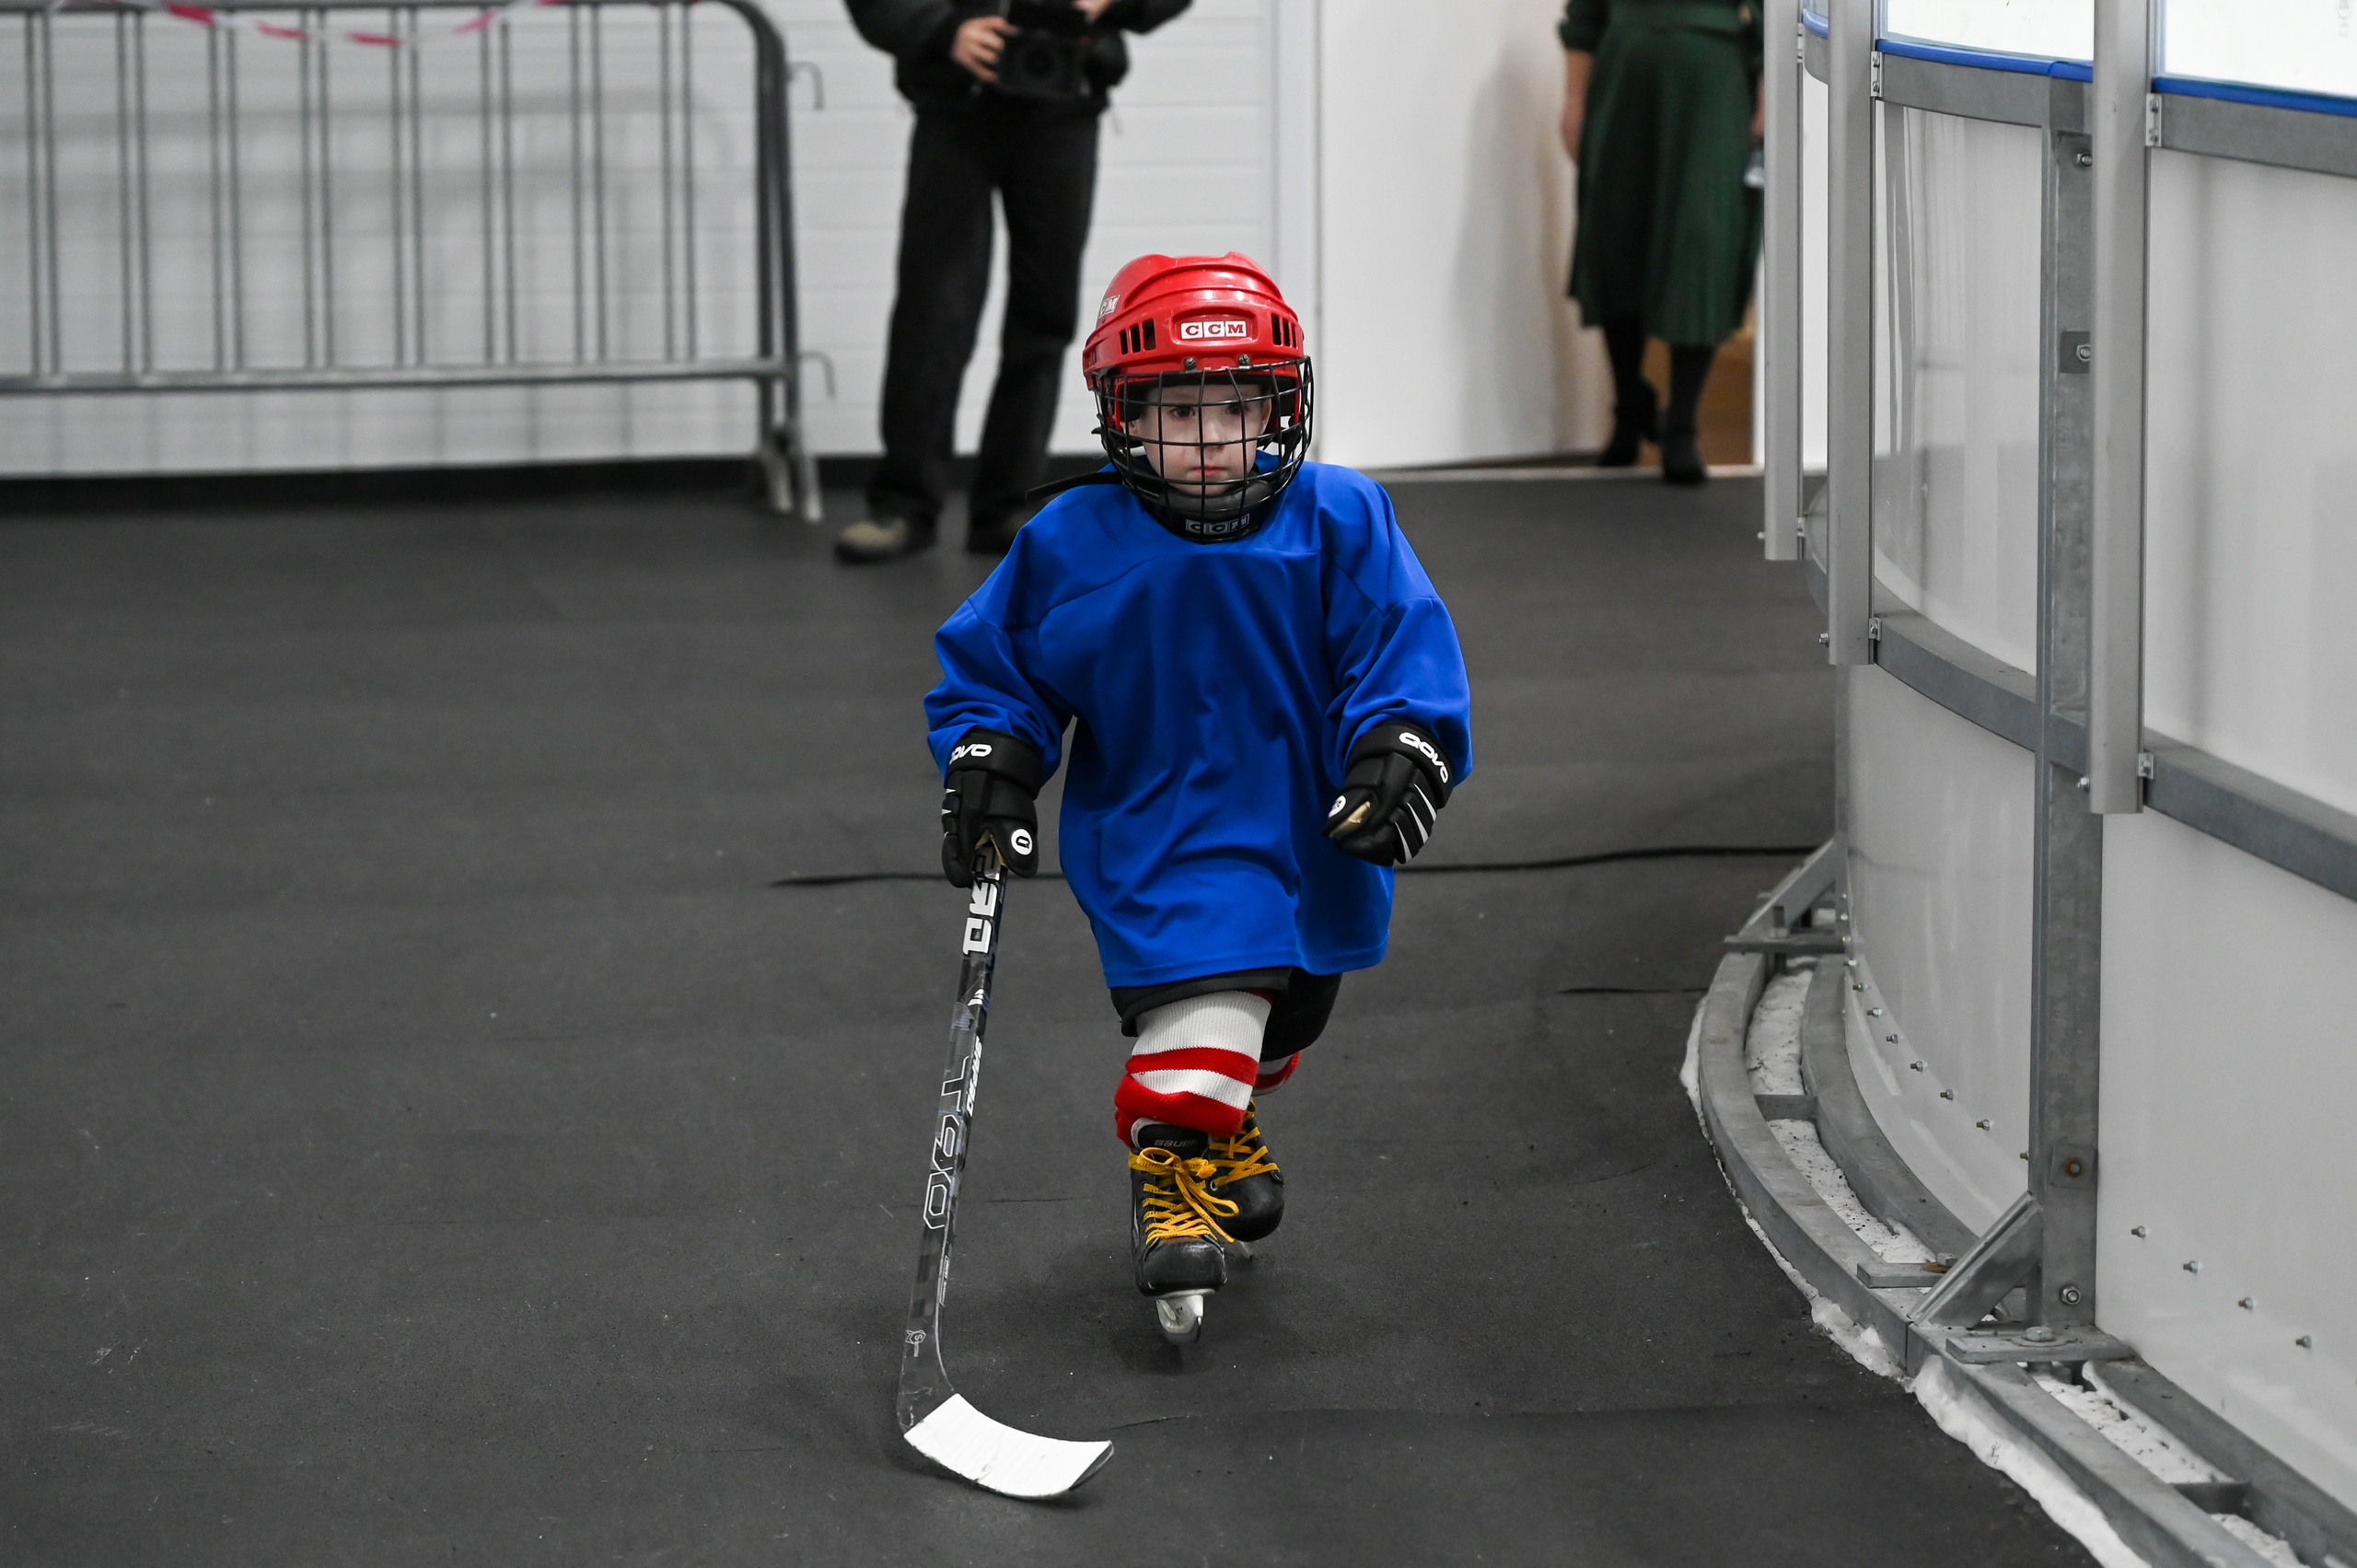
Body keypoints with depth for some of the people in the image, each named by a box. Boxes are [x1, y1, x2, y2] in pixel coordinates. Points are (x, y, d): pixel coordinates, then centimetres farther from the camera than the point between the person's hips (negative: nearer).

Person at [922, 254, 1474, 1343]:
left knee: (1269, 1031, 23)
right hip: (1157, 838, -3)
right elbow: (991, 660, 4)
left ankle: (1222, 1127, 53)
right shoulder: (1072, 546, -8)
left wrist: (1399, 754, -22)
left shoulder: (1340, 523, -7)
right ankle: (1174, 1168, -7)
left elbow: (1404, 648, -7)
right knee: (1203, 994, -25)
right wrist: (987, 762, -10)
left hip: (1313, 838, 4)